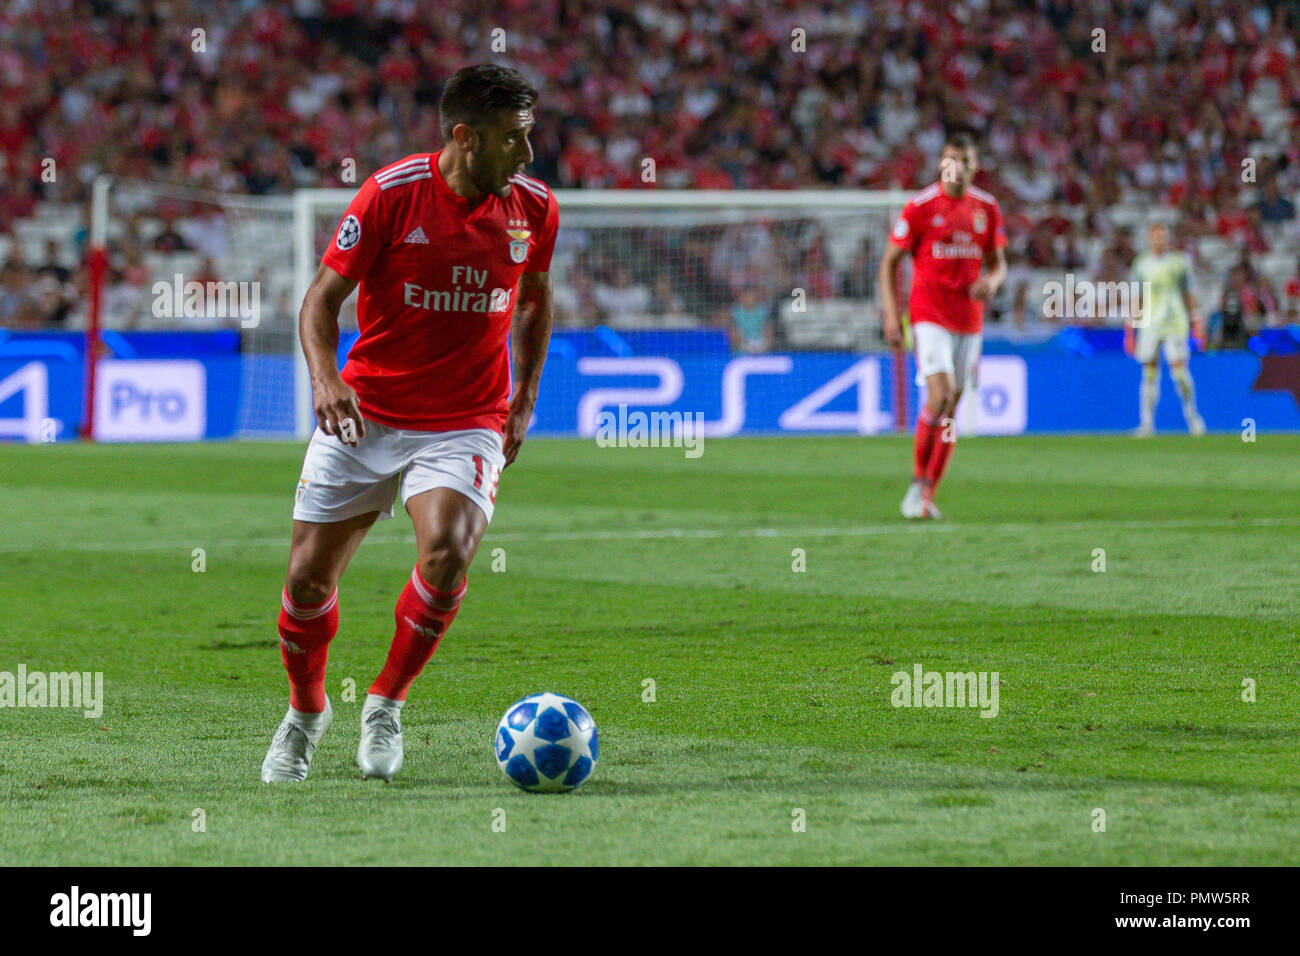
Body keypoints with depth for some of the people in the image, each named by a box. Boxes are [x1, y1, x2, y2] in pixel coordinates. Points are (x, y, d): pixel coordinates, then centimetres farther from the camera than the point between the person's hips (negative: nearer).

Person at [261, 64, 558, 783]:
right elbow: (323, 297, -7)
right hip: (366, 414, -1)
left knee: (446, 553, -25)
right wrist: (326, 377, -25)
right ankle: (306, 712, 28)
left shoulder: (534, 209, -2)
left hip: (466, 424, 1)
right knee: (308, 574, -1)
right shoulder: (392, 193, -12)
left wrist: (524, 401, 15)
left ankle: (386, 705, -3)